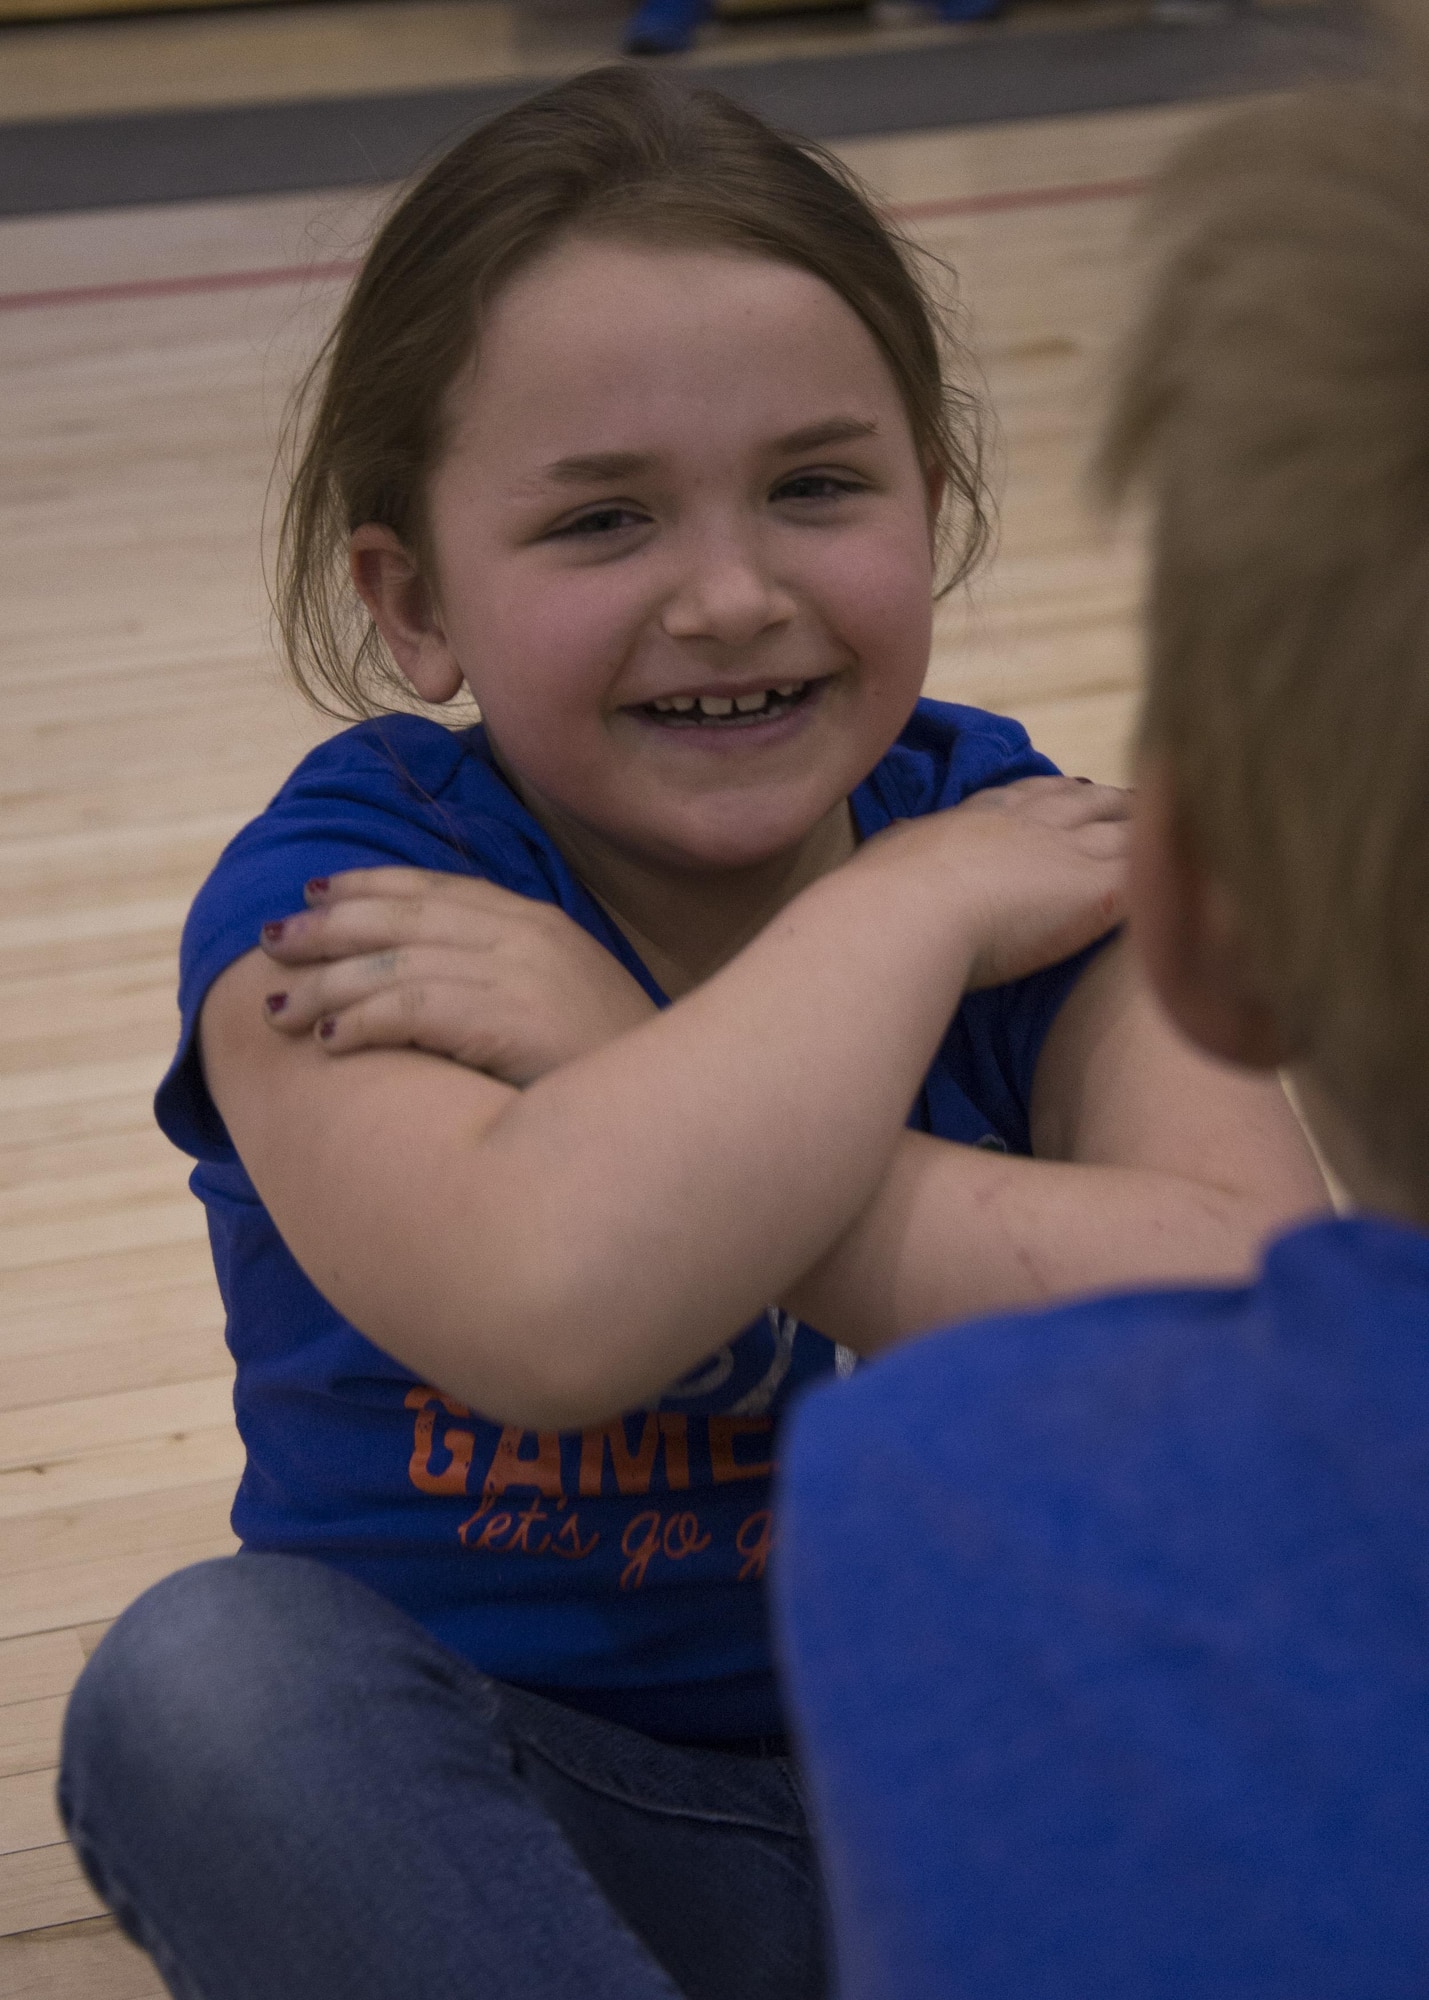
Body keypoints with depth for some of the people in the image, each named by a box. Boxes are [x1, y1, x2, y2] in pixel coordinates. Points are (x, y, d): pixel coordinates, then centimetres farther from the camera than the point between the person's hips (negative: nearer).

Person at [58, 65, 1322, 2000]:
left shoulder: (1035, 844, -7)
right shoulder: (330, 900, -15)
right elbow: (553, 1309, -39)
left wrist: (622, 1065, -28)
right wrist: (916, 907, -24)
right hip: (505, 1811, -1)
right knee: (208, 1680, -32)